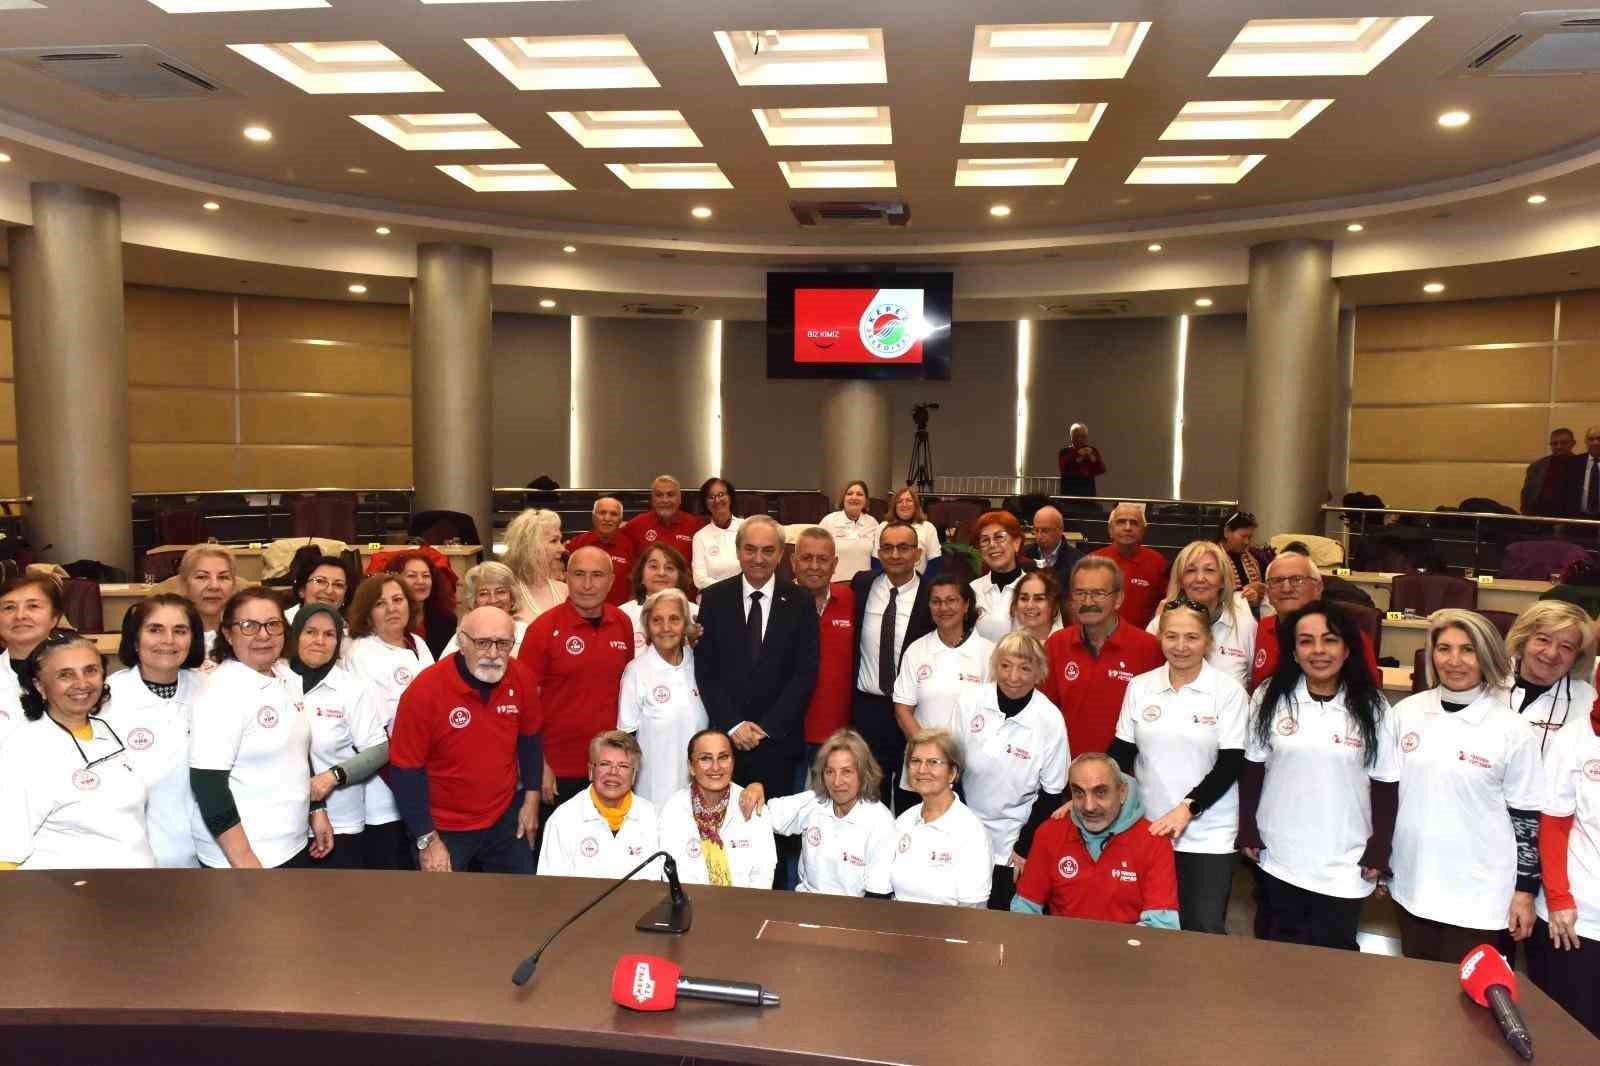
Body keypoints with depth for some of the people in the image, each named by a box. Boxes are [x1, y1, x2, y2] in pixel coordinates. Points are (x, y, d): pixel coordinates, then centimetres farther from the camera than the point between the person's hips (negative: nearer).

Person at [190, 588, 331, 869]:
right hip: (242, 856, -7)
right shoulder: (222, 690, -17)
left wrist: (317, 811, 12)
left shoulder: (288, 678, 4)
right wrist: (244, 862, -21)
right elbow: (207, 783, -20)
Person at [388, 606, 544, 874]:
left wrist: (532, 798, 5)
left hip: (505, 821, 4)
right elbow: (406, 771, -16)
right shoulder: (425, 691, -23)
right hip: (445, 830, -4)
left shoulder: (520, 678, -11)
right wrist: (427, 840, -14)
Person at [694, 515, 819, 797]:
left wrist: (767, 727, -9)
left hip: (778, 740, 0)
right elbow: (705, 670, 0)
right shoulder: (714, 599, 2)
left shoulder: (800, 603, 1)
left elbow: (805, 674, -3)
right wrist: (733, 724, -9)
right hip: (724, 736, 1)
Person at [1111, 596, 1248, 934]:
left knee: (1205, 930, -3)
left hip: (1209, 834, -3)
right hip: (1148, 828, 3)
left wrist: (1187, 808, -18)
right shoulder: (1139, 687, 2)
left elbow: (1231, 764, -9)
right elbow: (1121, 753, 5)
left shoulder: (1228, 691, -6)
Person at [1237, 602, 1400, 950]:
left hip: (1344, 867, -1)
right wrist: (1247, 831, 1)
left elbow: (1385, 786, -3)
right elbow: (1253, 769, 2)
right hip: (1277, 859, 1)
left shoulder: (1372, 708, -8)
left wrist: (1379, 853, -3)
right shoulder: (1270, 698, -5)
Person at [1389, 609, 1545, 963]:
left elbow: (1526, 816, -4)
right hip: (1414, 886, 4)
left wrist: (1525, 890, -3)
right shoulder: (1406, 712, -1)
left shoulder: (1513, 731, -10)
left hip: (1480, 896, -3)